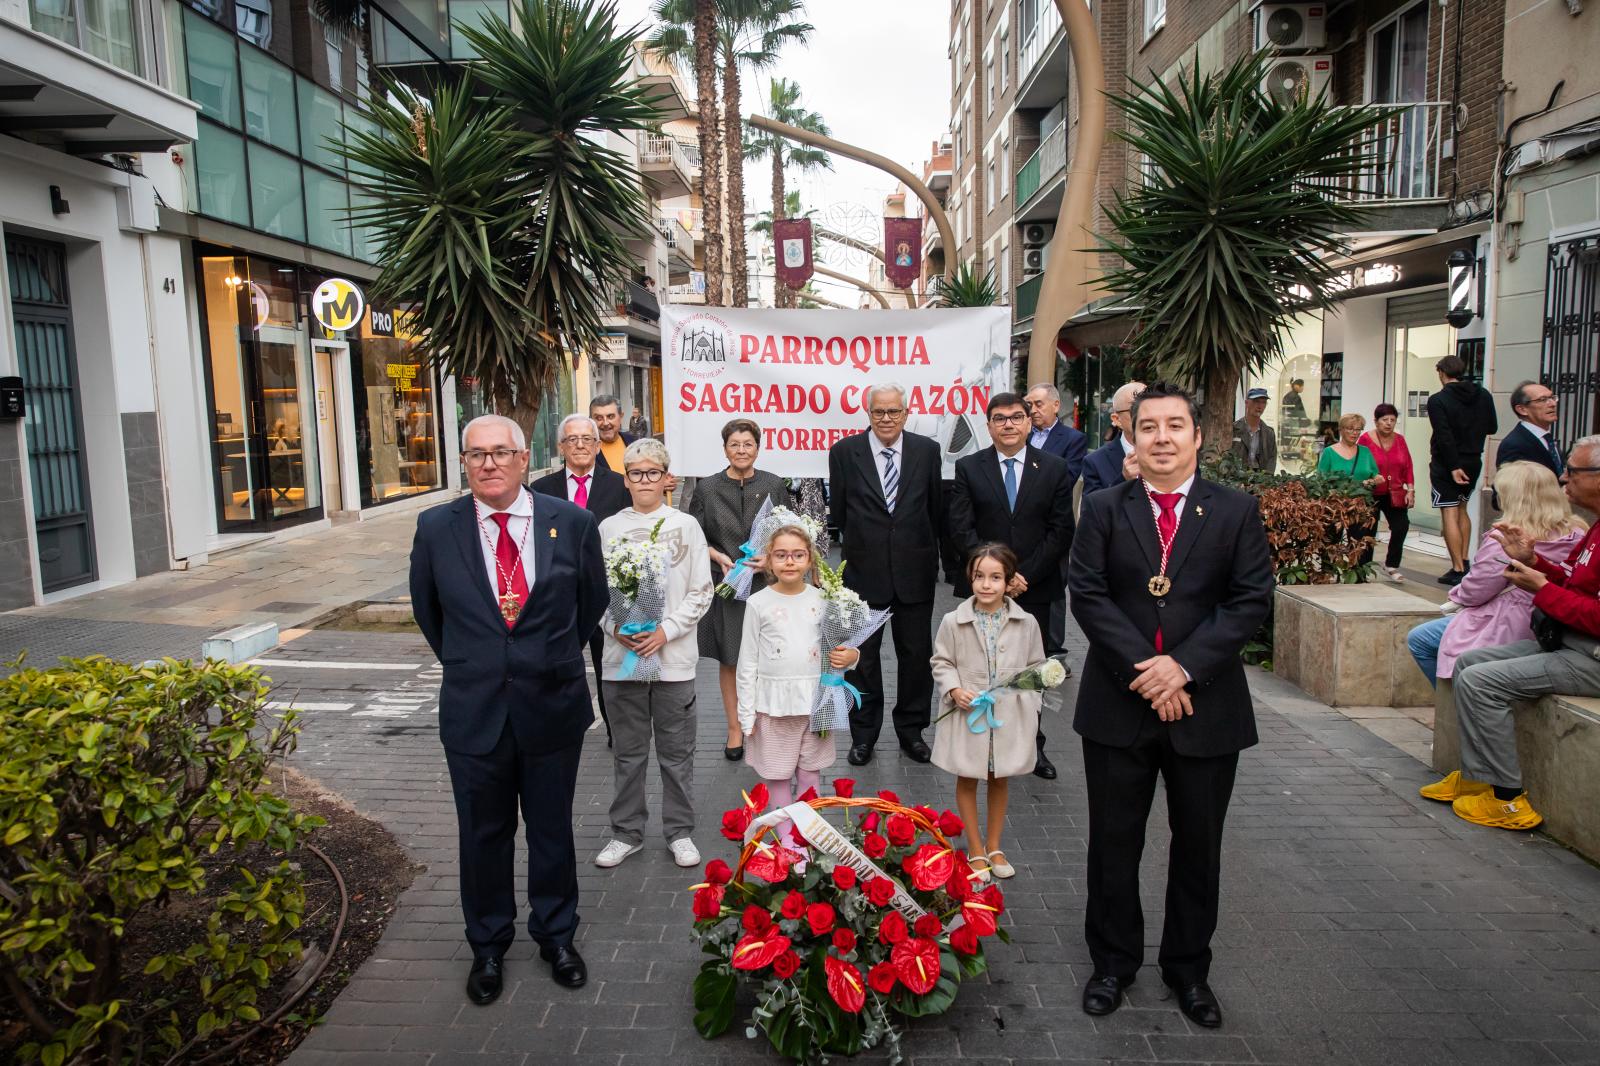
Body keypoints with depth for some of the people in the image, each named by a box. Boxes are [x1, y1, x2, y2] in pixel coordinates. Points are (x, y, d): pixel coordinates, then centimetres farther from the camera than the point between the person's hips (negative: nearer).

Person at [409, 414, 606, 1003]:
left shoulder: (572, 522, -6)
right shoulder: (436, 528, -5)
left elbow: (592, 601, 9)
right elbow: (428, 611, 11)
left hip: (552, 705, 0)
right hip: (473, 710, 0)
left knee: (552, 828, 16)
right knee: (483, 833, 15)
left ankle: (556, 935, 37)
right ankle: (488, 945, 36)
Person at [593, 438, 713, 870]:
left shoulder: (686, 526, 0)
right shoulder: (609, 527, 4)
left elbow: (700, 592, -1)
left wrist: (666, 630, -12)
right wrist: (615, 628, -11)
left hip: (674, 656, -1)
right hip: (622, 655, 1)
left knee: (676, 752, 8)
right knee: (628, 751, 11)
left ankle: (679, 832, 23)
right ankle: (627, 832, 26)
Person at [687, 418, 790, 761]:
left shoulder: (774, 485, 2)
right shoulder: (707, 489, 1)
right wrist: (718, 556, -12)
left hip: (766, 584, 0)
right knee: (729, 660, 8)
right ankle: (735, 729, 21)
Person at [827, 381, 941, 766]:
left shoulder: (927, 451, 0)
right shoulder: (844, 452, -3)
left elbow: (936, 510, 6)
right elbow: (837, 513, 3)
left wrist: (933, 558, 8)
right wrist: (853, 548, 4)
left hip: (915, 571, 1)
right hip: (864, 571, -1)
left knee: (916, 654, 11)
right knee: (862, 656, 10)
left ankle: (911, 730, 29)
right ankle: (864, 733, 26)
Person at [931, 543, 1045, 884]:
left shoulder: (1026, 623, -6)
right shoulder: (953, 621, -9)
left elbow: (1035, 667, 5)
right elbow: (941, 663, 1)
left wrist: (1029, 705, -1)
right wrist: (954, 690, -16)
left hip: (1009, 717, 1)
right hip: (967, 715, -1)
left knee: (1001, 779, 17)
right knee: (967, 779, 11)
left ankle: (994, 846, 35)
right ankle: (975, 850, 27)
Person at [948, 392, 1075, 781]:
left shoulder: (1054, 469, 3)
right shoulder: (968, 468, 2)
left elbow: (1060, 532, -1)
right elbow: (961, 528, -5)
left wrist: (1025, 575, -9)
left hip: (1035, 588, 1)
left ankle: (1031, 744, 22)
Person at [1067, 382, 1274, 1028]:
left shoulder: (1236, 511, 1)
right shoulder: (1103, 509, 1)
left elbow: (1251, 600, -6)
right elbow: (1087, 594, -6)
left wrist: (1184, 666, -17)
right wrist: (1144, 669, -16)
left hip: (1207, 706, 0)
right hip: (1119, 703, 0)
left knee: (1198, 847, 14)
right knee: (1114, 842, 11)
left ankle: (1188, 968, 34)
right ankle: (1114, 961, 30)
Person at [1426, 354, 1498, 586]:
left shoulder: (1438, 400, -12)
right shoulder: (1483, 395, 4)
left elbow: (1444, 436, -19)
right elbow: (1492, 428, 11)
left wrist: (1453, 466, -18)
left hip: (1447, 463, -6)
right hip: (1474, 461, 6)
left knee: (1449, 513, -5)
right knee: (1462, 508, 22)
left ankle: (1458, 570, -9)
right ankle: (1464, 561, 23)